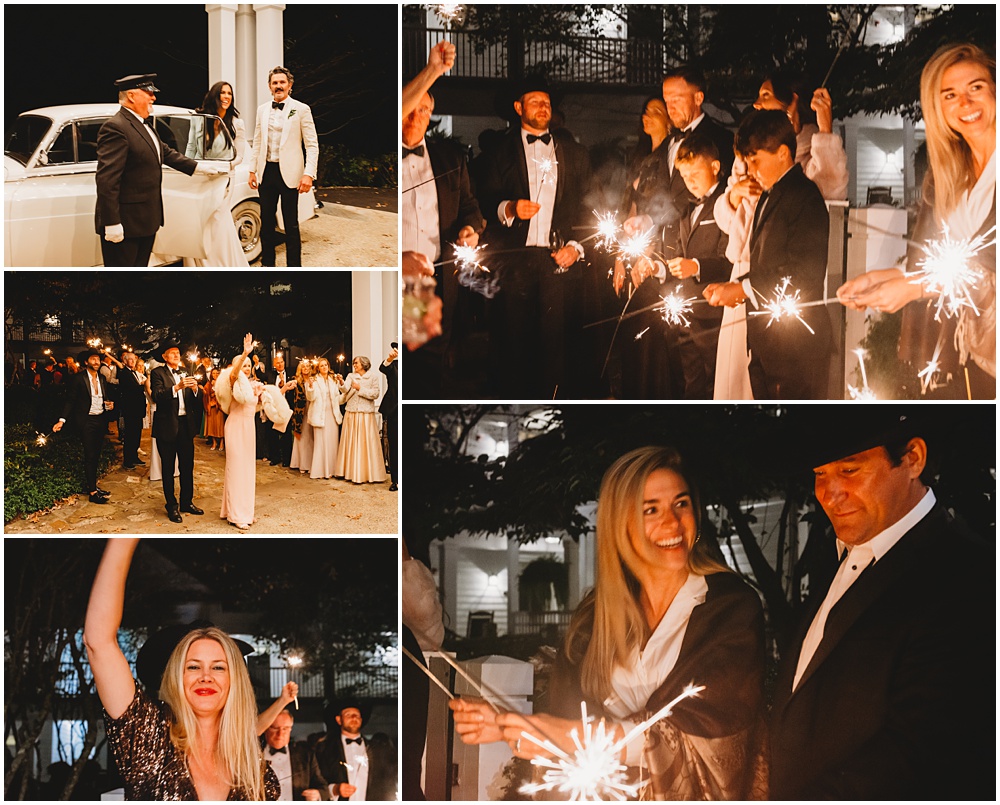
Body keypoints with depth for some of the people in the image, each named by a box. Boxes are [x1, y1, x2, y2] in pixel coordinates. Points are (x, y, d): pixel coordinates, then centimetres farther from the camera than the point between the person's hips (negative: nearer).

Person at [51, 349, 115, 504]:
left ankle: (90, 485, 24)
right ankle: (92, 492, -6)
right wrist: (62, 420, -15)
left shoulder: (102, 379, 10)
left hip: (101, 420, 6)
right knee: (90, 456, -7)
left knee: (96, 455, 12)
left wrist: (110, 404, -3)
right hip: (86, 421, -6)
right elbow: (71, 400, -7)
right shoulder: (78, 379, -7)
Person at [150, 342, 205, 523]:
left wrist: (195, 389, -12)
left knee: (187, 466, 10)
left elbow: (195, 400, 10)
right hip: (167, 426, -5)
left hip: (185, 425, 5)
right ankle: (172, 507, 9)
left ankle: (187, 502, 21)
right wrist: (177, 387, -29)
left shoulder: (185, 374, 14)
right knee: (168, 468, 3)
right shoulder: (158, 373, -3)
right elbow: (156, 396, -18)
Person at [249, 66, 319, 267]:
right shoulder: (262, 110, 10)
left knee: (291, 225, 0)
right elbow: (257, 142, 16)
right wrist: (252, 170, 10)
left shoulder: (301, 110, -4)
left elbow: (312, 145, -7)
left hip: (288, 173, -5)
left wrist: (309, 174, -15)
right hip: (267, 171, 5)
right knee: (266, 222, 11)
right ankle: (267, 264, 22)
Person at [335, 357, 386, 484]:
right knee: (351, 443, 3)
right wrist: (342, 383, -27)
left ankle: (368, 473, 1)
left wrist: (360, 389, -10)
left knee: (367, 443, -3)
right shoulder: (351, 376, 9)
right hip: (351, 414, 3)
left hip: (366, 415, -3)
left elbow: (376, 394, -7)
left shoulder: (373, 378, 3)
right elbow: (345, 390, -7)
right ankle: (351, 472, 8)